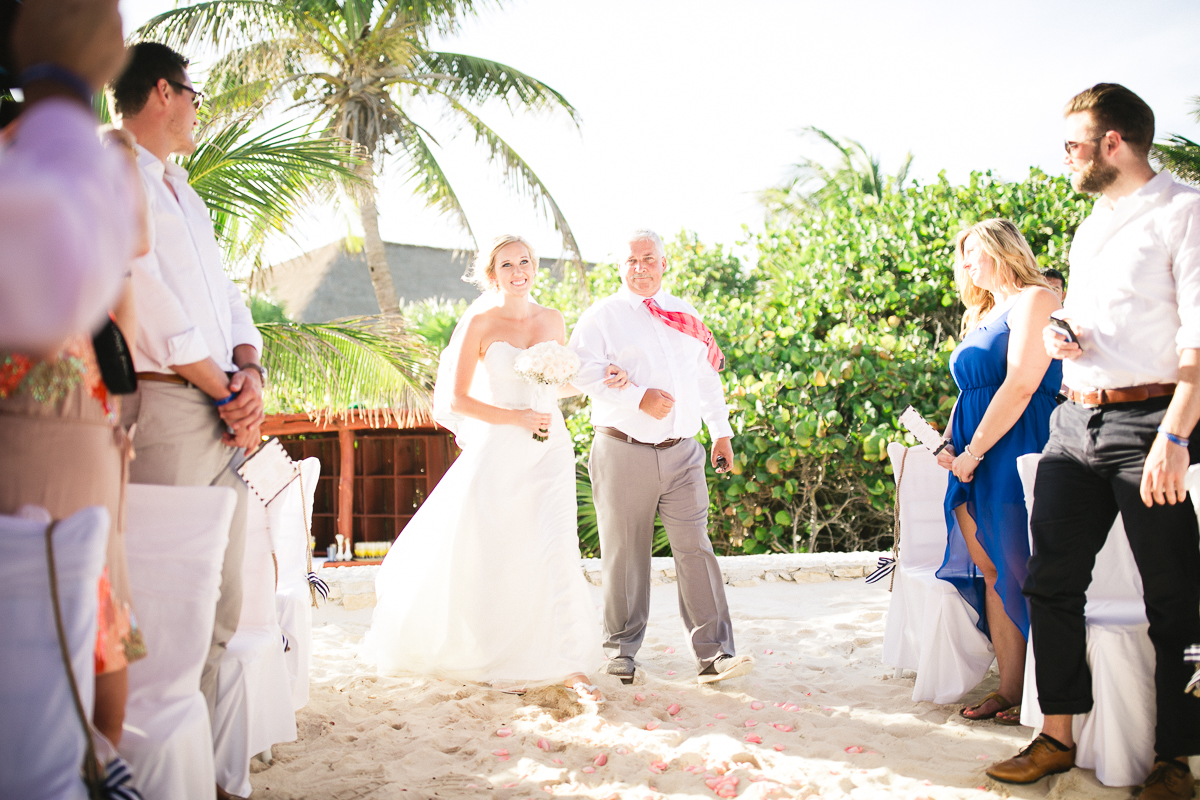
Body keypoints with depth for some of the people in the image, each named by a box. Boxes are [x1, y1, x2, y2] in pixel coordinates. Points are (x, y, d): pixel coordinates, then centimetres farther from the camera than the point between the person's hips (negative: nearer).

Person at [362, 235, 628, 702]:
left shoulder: (552, 320, 8)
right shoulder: (480, 323, -5)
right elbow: (455, 400, -7)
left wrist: (600, 381, 1)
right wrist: (516, 418, -14)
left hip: (549, 448, 3)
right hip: (497, 449, -2)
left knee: (557, 550, -8)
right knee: (473, 552, 7)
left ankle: (570, 667, -1)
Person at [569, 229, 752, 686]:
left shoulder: (684, 316, 17)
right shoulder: (602, 316, 3)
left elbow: (707, 376, 24)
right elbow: (583, 371, -11)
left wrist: (722, 432, 22)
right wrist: (639, 398, -20)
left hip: (681, 451, 3)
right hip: (623, 453, -3)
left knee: (696, 548, -3)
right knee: (624, 554, 4)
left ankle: (713, 653, 0)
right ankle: (621, 651, 18)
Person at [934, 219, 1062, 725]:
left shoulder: (1034, 300, -6)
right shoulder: (982, 317, 22)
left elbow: (1021, 384, -17)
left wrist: (973, 452, -16)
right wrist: (951, 445, 6)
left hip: (1014, 455, -8)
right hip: (976, 461, 8)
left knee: (1018, 574, -4)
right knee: (991, 572, 6)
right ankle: (1009, 689, 11)